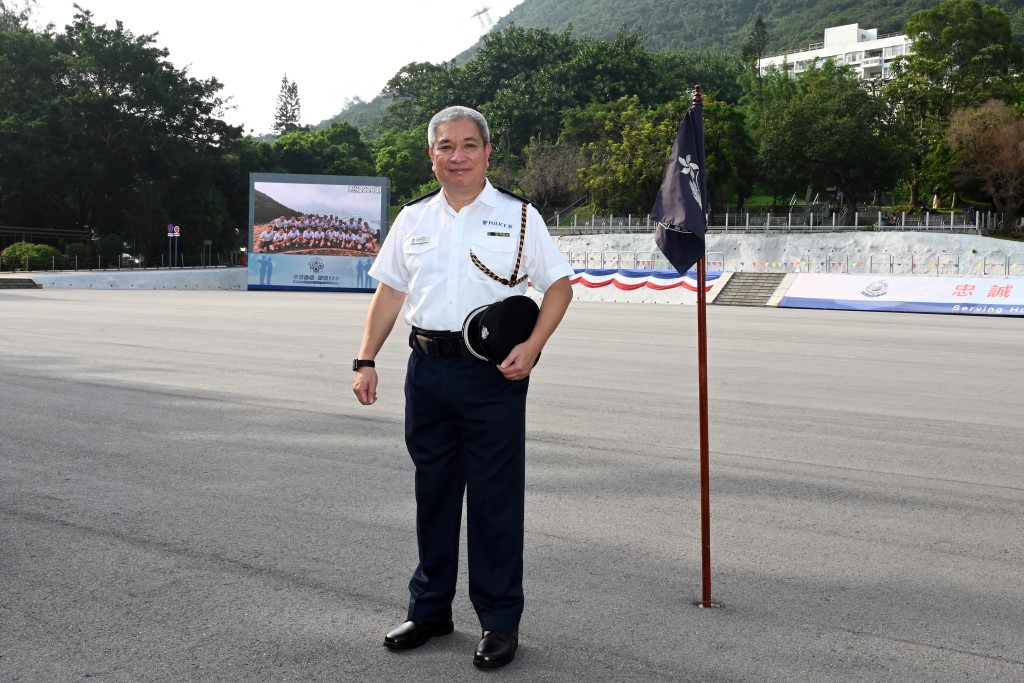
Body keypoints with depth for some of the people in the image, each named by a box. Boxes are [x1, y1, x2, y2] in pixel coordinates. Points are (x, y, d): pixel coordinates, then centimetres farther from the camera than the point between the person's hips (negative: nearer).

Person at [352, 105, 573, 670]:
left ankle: (499, 621, 13)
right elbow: (389, 293, 13)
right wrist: (366, 361, 4)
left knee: (495, 497, 0)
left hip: (493, 371, -4)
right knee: (433, 491, 13)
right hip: (428, 368, 4)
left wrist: (531, 348, -14)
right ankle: (430, 608, 27)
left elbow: (559, 285, 0)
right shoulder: (413, 219, 11)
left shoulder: (518, 216, 1)